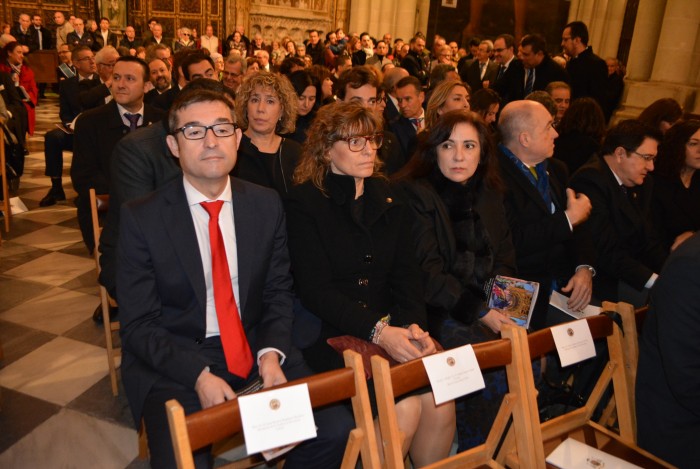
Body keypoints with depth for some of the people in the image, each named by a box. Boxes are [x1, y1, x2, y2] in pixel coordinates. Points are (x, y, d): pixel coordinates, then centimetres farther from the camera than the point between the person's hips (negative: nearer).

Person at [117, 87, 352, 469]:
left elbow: (279, 291, 6)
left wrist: (272, 353, -12)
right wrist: (199, 376, -20)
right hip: (174, 362, -2)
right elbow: (138, 324, -6)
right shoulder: (141, 218, -6)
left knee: (335, 430, -14)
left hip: (256, 350, 3)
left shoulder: (266, 205, 2)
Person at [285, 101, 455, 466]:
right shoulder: (304, 204, -4)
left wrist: (414, 325, -10)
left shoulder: (387, 199, 13)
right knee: (404, 405, -23)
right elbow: (315, 290, -11)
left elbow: (407, 275, 9)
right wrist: (378, 331, -20)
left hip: (392, 327, 5)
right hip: (330, 335, -5)